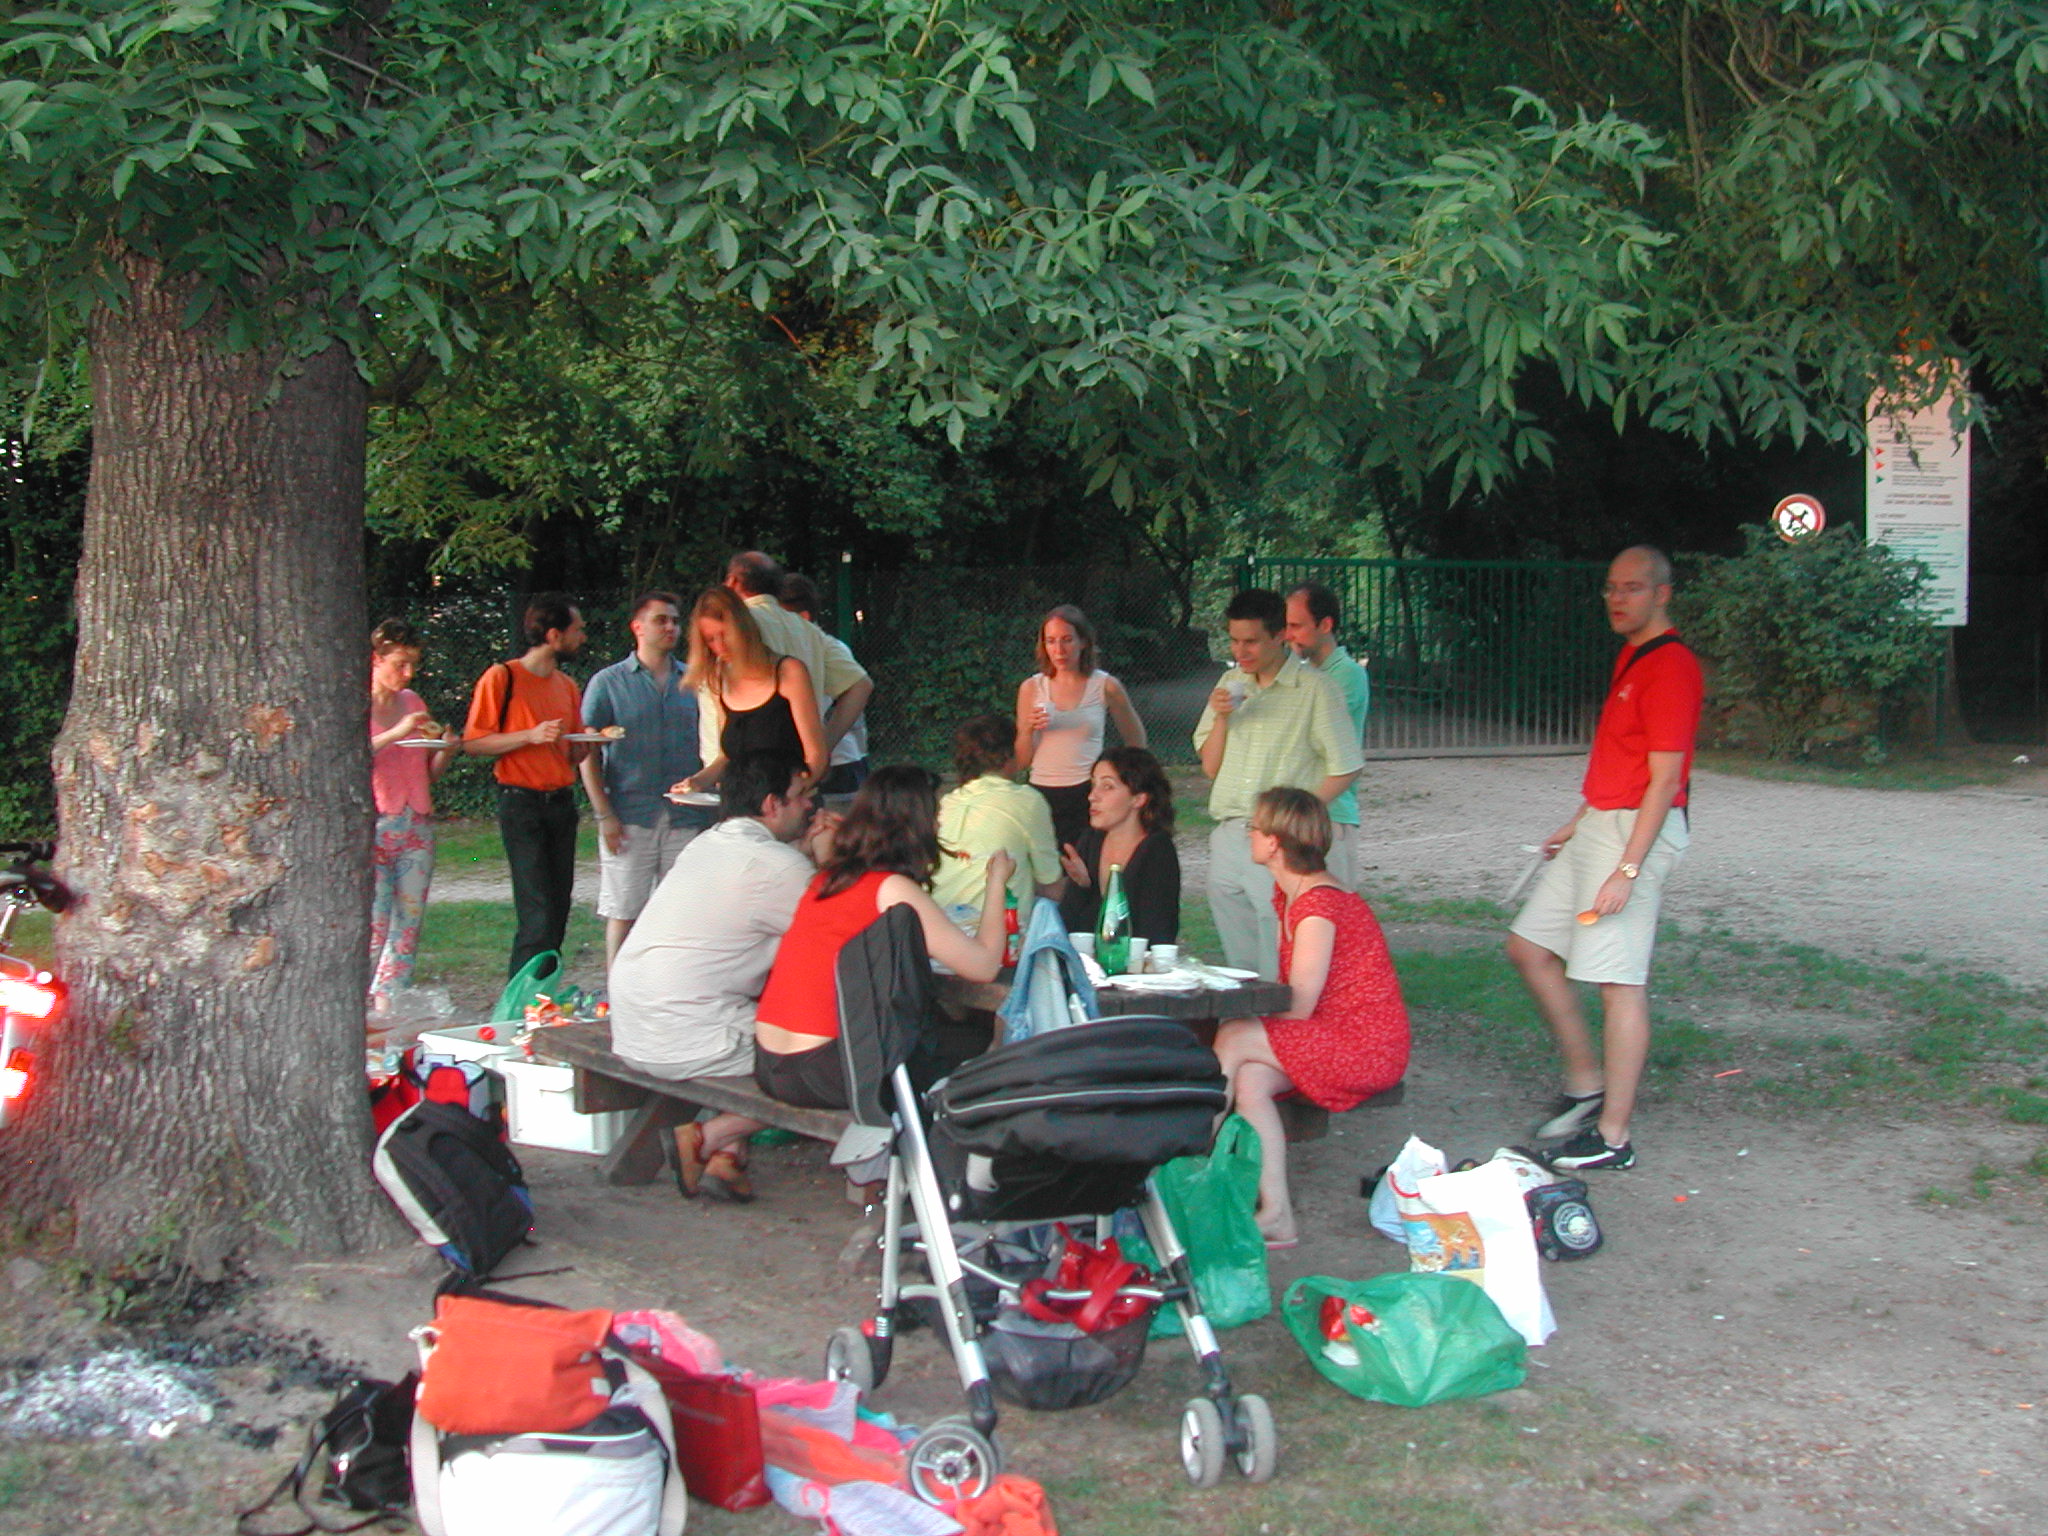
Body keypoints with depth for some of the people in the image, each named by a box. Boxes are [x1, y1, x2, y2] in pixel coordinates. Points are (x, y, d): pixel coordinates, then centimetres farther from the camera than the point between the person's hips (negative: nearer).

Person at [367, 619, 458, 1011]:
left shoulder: (413, 702, 15)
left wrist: (446, 752, -1)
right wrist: (395, 734, -21)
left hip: (417, 828, 6)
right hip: (372, 827, -5)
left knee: (409, 925, 3)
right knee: (373, 928, -9)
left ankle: (389, 1009, 10)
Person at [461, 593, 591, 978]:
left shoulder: (568, 686, 17)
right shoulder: (502, 677, -5)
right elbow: (473, 743, -7)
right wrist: (531, 736, -17)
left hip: (561, 802, 7)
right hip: (521, 803, -7)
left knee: (559, 910, 4)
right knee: (537, 914, -14)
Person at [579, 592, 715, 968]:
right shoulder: (609, 683, 5)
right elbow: (588, 753, 2)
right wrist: (604, 815, -7)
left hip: (686, 819, 3)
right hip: (629, 819, -3)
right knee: (622, 913, -1)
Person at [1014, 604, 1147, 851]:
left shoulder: (1106, 687, 2)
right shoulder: (1031, 688, 7)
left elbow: (1136, 741, 16)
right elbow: (1022, 760, 9)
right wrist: (1029, 729, -9)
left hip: (1088, 795, -2)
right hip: (1042, 794, 2)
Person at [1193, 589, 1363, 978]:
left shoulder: (1314, 689, -4)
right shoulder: (1231, 684, 14)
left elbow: (1346, 768, -4)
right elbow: (1210, 768, 14)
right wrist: (1221, 718, -3)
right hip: (1227, 840, 6)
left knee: (1280, 973, -8)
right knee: (1240, 964, 11)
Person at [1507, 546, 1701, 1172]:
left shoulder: (1671, 667, -15)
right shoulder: (1630, 657, 16)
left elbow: (1663, 778, -19)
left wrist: (1628, 868, -22)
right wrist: (1577, 825, 24)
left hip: (1637, 831, -10)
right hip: (1598, 825, 10)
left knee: (1619, 980, -7)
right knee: (1529, 946, 13)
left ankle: (1613, 1137, 0)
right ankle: (1586, 1083, 22)